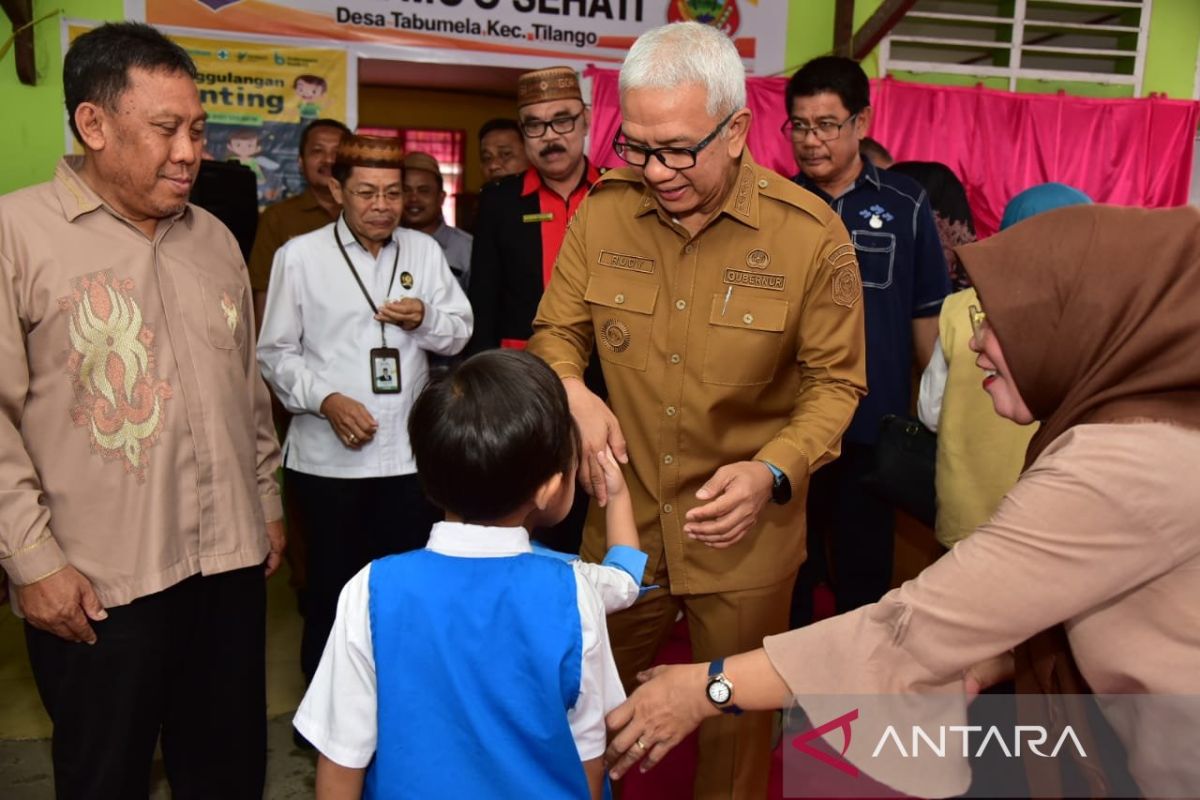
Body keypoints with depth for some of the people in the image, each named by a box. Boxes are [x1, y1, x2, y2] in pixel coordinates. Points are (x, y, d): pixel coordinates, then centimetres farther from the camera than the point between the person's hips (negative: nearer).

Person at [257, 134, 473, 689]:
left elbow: (459, 333, 9)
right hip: (328, 456, -2)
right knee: (331, 583, 11)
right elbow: (275, 352, -1)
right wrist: (325, 400, -16)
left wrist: (425, 317, -12)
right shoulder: (300, 255, -1)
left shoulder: (424, 251, 7)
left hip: (410, 452, 3)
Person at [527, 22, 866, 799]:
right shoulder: (603, 212, -7)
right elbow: (557, 334, 4)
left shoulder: (811, 233, -15)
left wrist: (773, 473, -24)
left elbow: (835, 381, -7)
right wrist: (573, 394, -19)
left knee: (737, 717, 20)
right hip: (624, 518, 2)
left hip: (746, 531, -2)